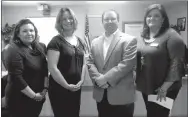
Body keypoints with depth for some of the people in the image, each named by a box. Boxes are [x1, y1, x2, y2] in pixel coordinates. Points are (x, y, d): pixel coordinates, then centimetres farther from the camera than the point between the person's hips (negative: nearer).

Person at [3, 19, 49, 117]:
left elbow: (45, 69, 5)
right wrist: (33, 95, -16)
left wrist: (45, 88, -5)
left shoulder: (40, 47, 4)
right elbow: (16, 78, -21)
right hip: (20, 99, -6)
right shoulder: (13, 50, -17)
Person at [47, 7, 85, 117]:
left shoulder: (79, 41, 9)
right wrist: (67, 86, -13)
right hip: (59, 88, -6)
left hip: (76, 88, 6)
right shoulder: (56, 41, -10)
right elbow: (52, 68, -17)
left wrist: (81, 81, -1)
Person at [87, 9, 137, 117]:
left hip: (122, 94, -4)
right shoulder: (95, 42, 13)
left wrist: (106, 78, -16)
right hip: (101, 94, 5)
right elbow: (90, 63, 7)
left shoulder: (129, 40, -4)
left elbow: (127, 64, -14)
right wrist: (98, 78, -11)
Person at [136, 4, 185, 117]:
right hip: (146, 86, 6)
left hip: (162, 89, -6)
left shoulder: (171, 35, -12)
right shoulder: (143, 37, 8)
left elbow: (177, 62, -18)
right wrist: (136, 79, 5)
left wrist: (164, 87, -21)